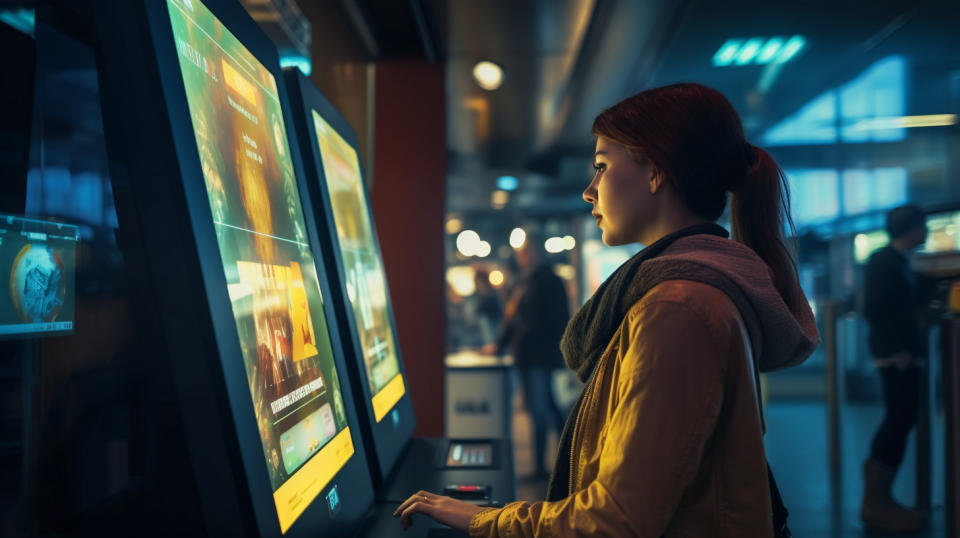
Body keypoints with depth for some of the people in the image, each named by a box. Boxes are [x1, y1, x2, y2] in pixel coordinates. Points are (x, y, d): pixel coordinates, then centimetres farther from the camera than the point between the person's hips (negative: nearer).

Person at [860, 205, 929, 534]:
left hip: (903, 353, 10)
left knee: (899, 421, 12)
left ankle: (878, 497, 20)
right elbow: (873, 309, -20)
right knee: (899, 422, -8)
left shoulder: (896, 260, 15)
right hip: (896, 355, -10)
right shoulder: (884, 260, -12)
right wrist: (896, 349, -20)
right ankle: (875, 504, 0)